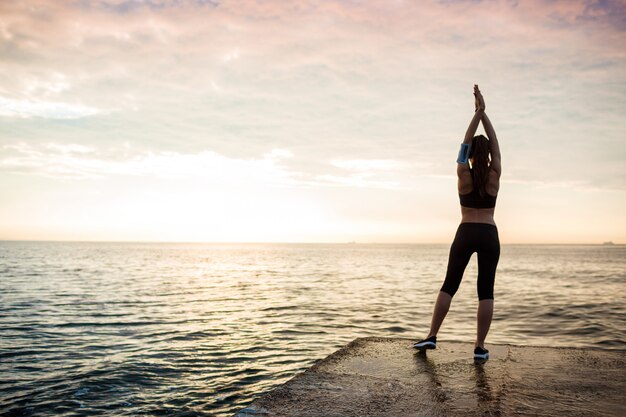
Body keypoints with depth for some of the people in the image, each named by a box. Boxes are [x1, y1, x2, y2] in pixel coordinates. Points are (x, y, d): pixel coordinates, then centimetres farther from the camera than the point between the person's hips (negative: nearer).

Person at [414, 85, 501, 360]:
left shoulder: (464, 174, -4)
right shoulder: (494, 175, -2)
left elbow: (465, 142, 2)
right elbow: (495, 144, 5)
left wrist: (477, 113, 2)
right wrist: (484, 112, 4)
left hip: (465, 234, 0)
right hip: (489, 235, 1)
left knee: (449, 286, 7)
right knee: (486, 291, 3)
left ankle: (431, 336, 5)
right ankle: (480, 347, 3)